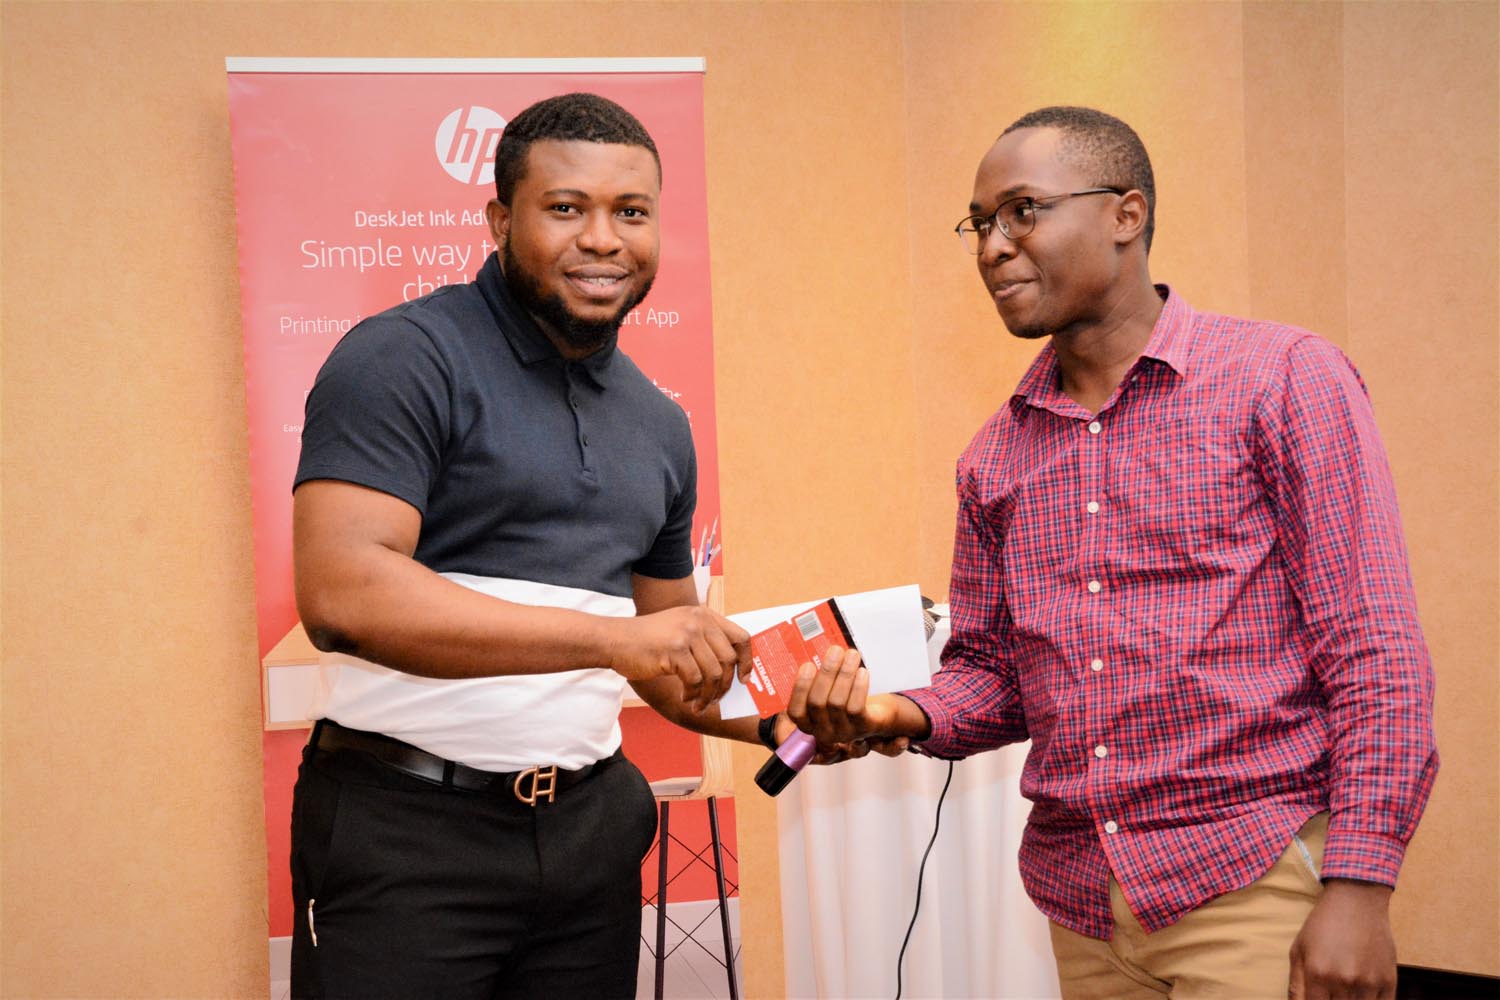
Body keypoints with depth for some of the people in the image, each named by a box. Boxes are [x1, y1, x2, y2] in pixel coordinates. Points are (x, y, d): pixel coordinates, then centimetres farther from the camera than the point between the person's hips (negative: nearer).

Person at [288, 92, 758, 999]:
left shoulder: (658, 425, 13)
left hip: (590, 826, 6)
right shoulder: (405, 359, -9)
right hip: (408, 831, -6)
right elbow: (342, 595, -23)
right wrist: (613, 637, -25)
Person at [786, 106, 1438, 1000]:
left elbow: (1375, 651, -9)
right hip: (1080, 901, 5)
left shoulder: (1284, 380, -6)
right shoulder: (998, 454, 9)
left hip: (1251, 888, -5)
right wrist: (906, 717, -6)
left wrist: (1358, 887, -16)